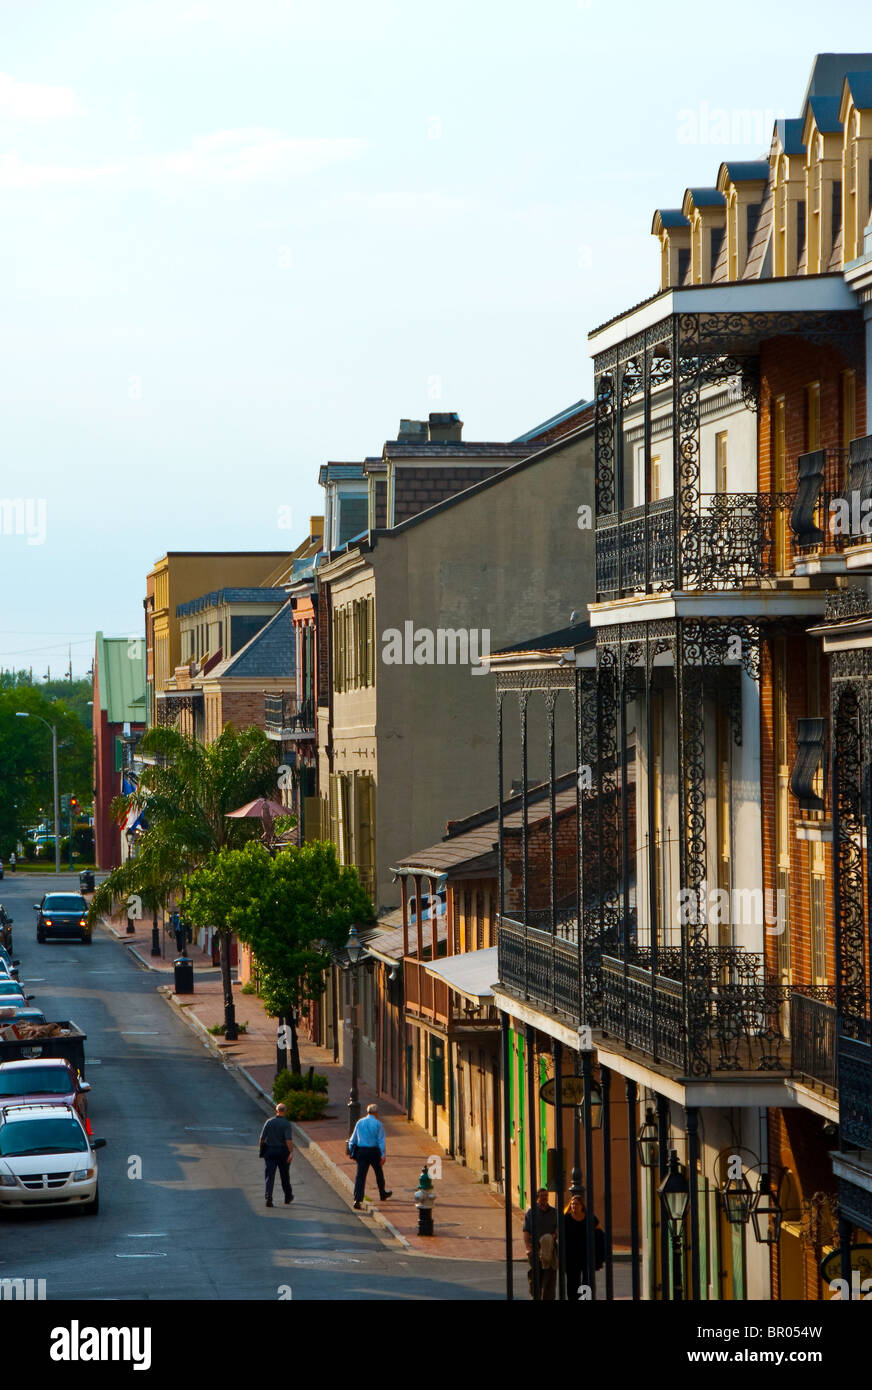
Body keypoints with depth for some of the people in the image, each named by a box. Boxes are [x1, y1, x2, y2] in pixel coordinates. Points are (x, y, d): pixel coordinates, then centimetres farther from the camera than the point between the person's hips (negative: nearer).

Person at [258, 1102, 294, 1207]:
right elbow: (289, 1140, -20)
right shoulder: (287, 1124, -8)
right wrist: (291, 1152, -23)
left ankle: (268, 1197, -18)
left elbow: (262, 1138, 1)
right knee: (285, 1175, 15)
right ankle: (288, 1197, 31)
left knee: (270, 1176, -2)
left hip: (269, 1151, 1)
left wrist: (260, 1149, 14)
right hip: (282, 1151, -1)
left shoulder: (269, 1122, 0)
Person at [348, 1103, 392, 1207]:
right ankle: (383, 1194, 40)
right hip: (374, 1151, -2)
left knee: (360, 1176, -4)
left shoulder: (360, 1123, 7)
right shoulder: (378, 1124, -4)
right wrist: (383, 1155, -9)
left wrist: (352, 1152, 19)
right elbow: (381, 1140, -8)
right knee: (378, 1172, 20)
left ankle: (357, 1200, -16)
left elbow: (353, 1139, 11)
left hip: (361, 1151, 2)